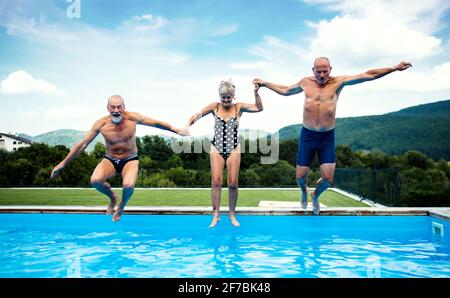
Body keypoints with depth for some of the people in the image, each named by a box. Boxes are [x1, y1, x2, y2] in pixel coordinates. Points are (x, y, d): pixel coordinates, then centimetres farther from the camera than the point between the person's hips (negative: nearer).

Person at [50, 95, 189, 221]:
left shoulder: (133, 118, -16)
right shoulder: (101, 124, -14)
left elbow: (156, 123, -3)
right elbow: (82, 144, -7)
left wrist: (177, 130, 0)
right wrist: (63, 163, -5)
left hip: (130, 160, -1)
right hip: (110, 160, 1)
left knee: (128, 185, -31)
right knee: (95, 181, -28)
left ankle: (122, 205, 8)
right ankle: (112, 197, 9)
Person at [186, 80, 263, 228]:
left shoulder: (239, 107, 2)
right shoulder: (214, 107, 2)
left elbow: (259, 108, -6)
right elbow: (198, 115, 0)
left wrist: (256, 93, -21)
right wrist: (188, 125, -18)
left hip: (233, 150, 0)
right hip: (217, 149, 0)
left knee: (233, 183, 0)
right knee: (216, 181, -5)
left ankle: (232, 214, 17)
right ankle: (215, 215, 6)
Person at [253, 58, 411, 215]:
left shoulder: (338, 82, -1)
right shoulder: (306, 82, 5)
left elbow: (368, 75, -3)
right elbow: (285, 91, 22)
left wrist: (395, 68, -6)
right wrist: (264, 83, 24)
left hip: (327, 137, -1)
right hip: (307, 135, 1)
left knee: (327, 178, -4)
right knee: (300, 176, 3)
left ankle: (315, 196, 31)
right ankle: (304, 192, 40)